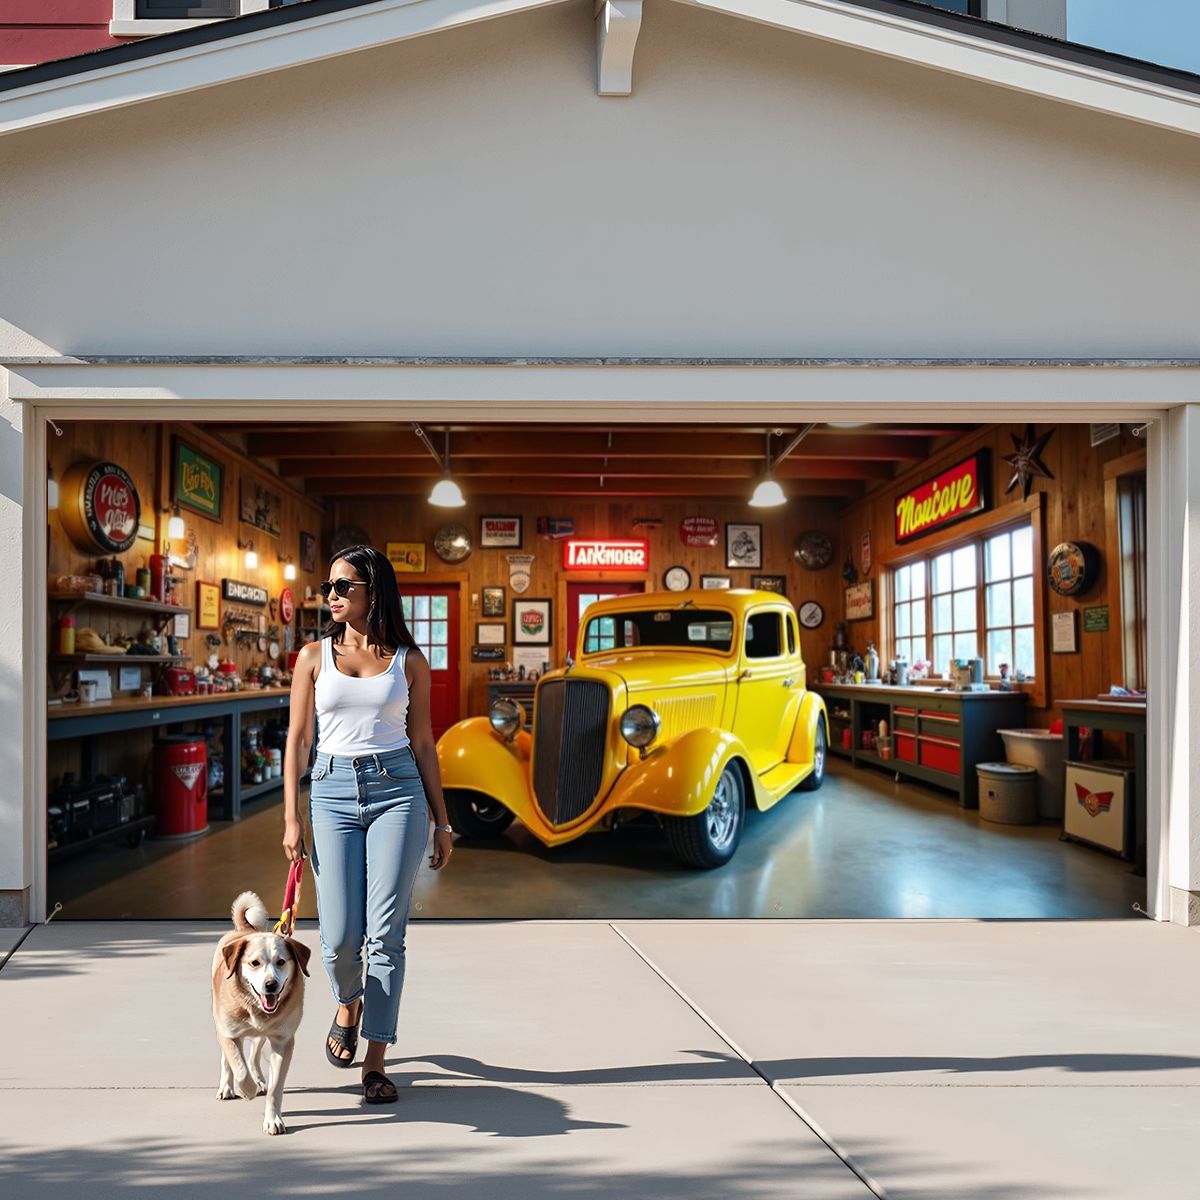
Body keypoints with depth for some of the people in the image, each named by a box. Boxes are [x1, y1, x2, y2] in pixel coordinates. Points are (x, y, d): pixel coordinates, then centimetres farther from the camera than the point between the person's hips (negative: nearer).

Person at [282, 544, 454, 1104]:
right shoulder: (315, 655, 6)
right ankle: (348, 1004, 35)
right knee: (340, 936, 0)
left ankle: (375, 1062, 10)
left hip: (397, 790, -1)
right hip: (333, 791, 1)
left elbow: (422, 743, 8)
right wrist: (291, 819, 0)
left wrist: (442, 821, 8)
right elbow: (297, 740, 7)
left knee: (386, 933, -3)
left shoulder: (408, 660, 4)